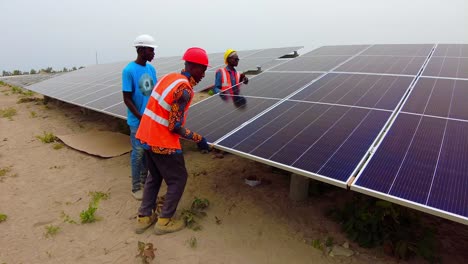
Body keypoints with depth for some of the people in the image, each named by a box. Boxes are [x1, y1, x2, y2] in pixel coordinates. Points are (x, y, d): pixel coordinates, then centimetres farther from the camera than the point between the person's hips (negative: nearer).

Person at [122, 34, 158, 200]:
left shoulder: (151, 68, 5)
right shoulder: (129, 70, -14)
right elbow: (127, 99, -14)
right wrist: (141, 118, -17)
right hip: (137, 121, -6)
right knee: (138, 153, 2)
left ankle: (144, 179, 33)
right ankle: (136, 187, 17)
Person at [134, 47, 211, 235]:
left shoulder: (169, 77, 6)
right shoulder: (184, 89, -20)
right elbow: (175, 127, -21)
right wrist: (199, 139, -12)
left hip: (146, 136, 9)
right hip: (163, 142, -9)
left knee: (154, 176, 24)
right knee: (178, 179, 11)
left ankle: (144, 218, 32)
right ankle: (164, 221, 21)